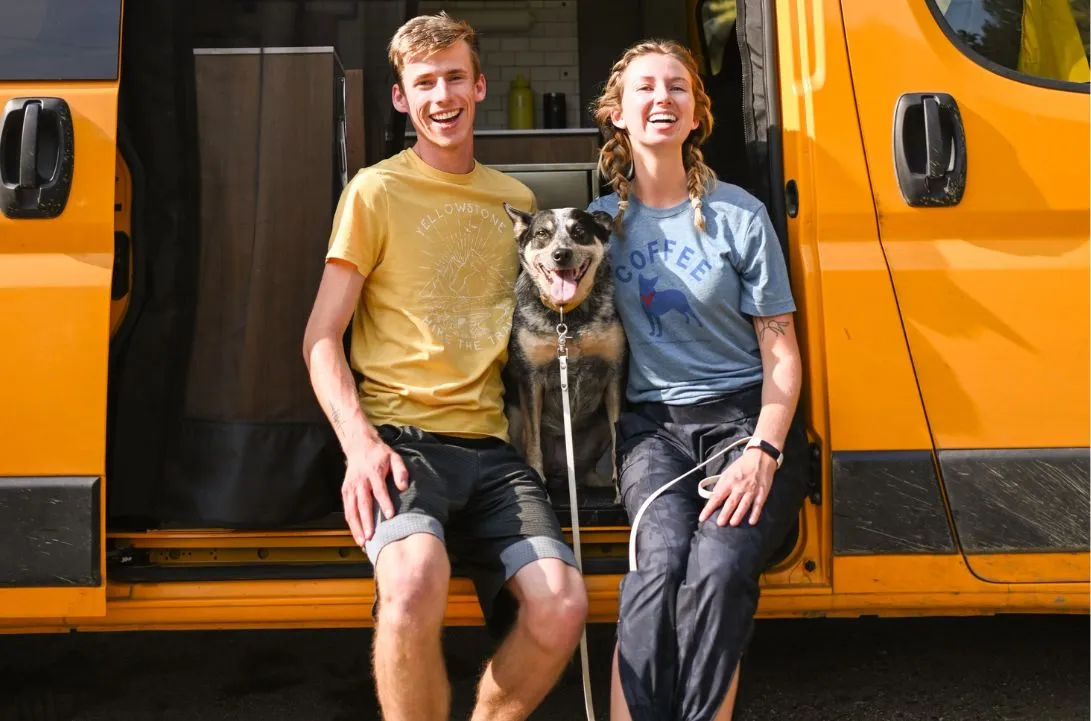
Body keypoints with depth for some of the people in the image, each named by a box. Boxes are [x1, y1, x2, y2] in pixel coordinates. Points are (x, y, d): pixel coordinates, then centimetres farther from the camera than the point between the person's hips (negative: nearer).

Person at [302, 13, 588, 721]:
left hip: (489, 446, 4)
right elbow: (321, 339, 1)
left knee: (562, 607, -20)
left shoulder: (517, 200, 16)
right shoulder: (376, 191, 3)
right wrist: (360, 441, -14)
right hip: (400, 440, -4)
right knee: (415, 585, -35)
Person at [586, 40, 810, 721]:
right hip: (654, 425, 1)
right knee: (661, 561, -29)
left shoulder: (740, 215, 3)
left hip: (746, 416, -1)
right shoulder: (601, 221, 9)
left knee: (718, 568, -29)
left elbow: (781, 354, 2)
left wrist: (763, 453, -12)